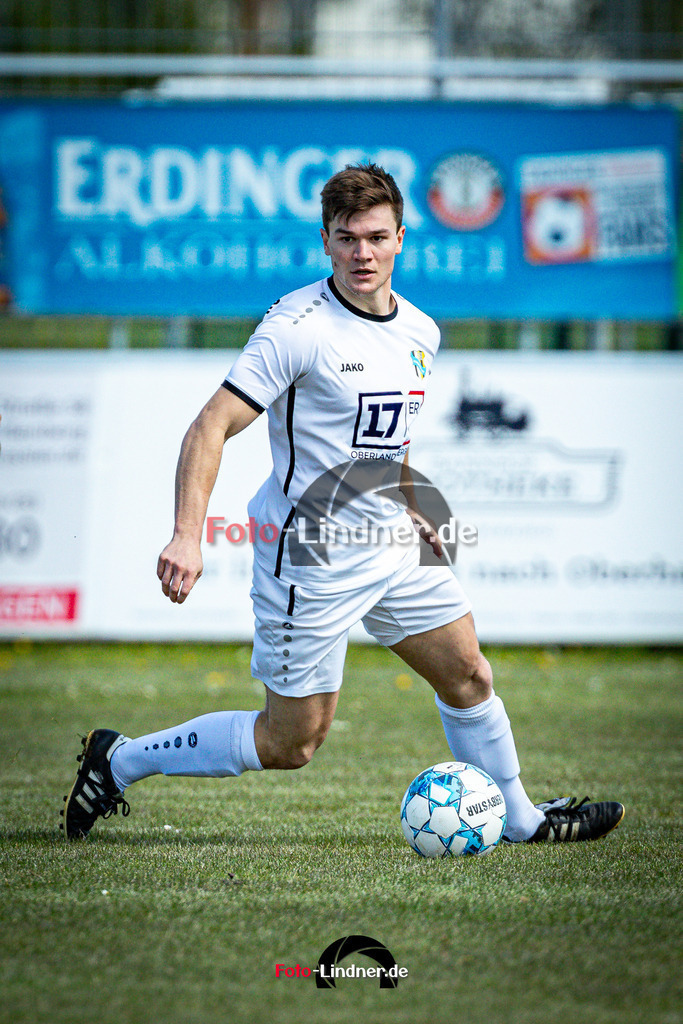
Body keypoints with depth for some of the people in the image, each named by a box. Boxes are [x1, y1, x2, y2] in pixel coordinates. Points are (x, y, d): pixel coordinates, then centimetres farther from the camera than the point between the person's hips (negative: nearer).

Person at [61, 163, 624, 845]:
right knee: (290, 743, -2)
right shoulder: (299, 325, -18)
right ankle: (120, 761, 12)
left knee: (468, 678, 11)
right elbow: (211, 428, -22)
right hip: (313, 558, -7)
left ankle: (519, 821, 30)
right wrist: (188, 535, -32)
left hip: (393, 547, 7)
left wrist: (408, 513, 19)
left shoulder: (420, 331, 5)